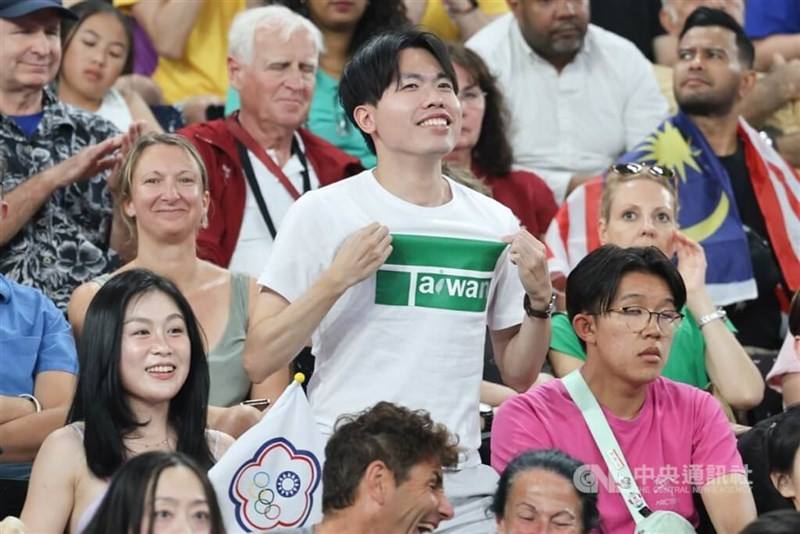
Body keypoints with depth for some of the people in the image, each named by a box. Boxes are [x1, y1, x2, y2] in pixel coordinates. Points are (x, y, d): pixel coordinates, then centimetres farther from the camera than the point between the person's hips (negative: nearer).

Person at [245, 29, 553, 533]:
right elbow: (259, 361, -7)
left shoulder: (496, 223, 9)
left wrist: (540, 300, -2)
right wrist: (335, 280, -17)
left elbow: (519, 375, 15)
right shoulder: (323, 213, -3)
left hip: (460, 484, 4)